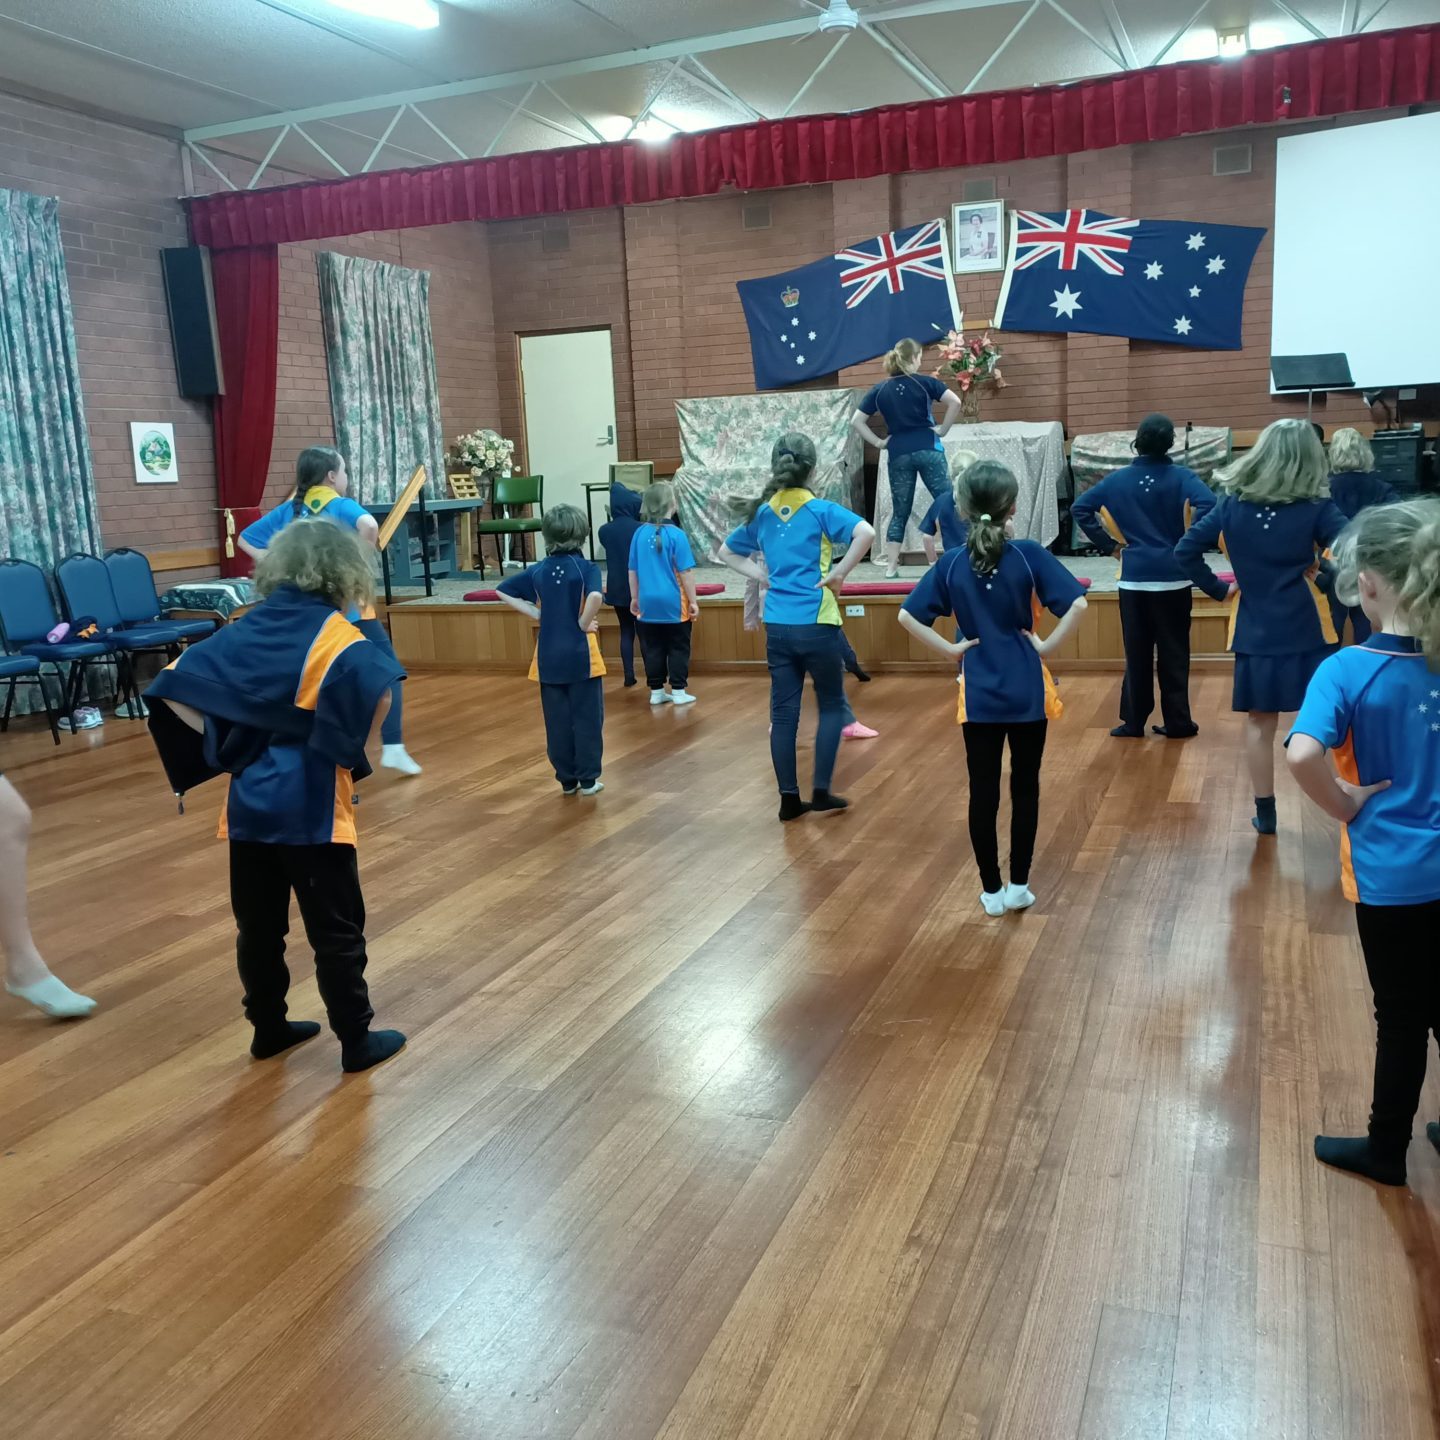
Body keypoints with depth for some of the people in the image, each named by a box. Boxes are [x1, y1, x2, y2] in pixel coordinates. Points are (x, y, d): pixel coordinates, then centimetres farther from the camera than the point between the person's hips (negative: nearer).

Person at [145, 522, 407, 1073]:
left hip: (248, 803, 6)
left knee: (258, 926, 17)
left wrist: (225, 749, 5)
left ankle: (268, 1028, 32)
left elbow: (171, 692, 2)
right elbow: (377, 694, -31)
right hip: (312, 807, -6)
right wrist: (350, 752, -13)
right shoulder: (335, 636, -12)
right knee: (336, 930, 6)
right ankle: (357, 1041, 16)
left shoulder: (242, 630, 6)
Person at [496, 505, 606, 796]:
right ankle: (588, 779, 10)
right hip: (581, 655, -4)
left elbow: (503, 590, 7)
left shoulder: (538, 570, 4)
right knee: (587, 718, 6)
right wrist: (584, 622, -13)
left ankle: (567, 779, 18)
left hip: (549, 657, 4)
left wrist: (536, 614, 5)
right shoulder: (586, 568, -10)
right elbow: (595, 596, -29)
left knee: (557, 721, 10)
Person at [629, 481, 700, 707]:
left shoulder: (639, 533, 1)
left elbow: (633, 570, 7)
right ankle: (678, 691, 10)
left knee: (652, 649, 11)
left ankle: (656, 691, 16)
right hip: (673, 603, -4)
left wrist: (635, 598, 18)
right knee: (678, 648, 7)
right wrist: (693, 601, -4)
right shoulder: (676, 534, -13)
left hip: (648, 603, 4)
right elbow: (686, 572, -12)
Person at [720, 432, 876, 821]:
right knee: (831, 705, 12)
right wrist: (839, 573, -13)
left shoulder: (762, 513, 7)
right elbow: (865, 532, -24)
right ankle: (821, 791, 11)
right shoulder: (820, 510, -7)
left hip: (777, 626, 4)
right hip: (816, 624, -4)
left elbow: (727, 551, 22)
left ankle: (789, 799, 12)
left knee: (783, 712, 8)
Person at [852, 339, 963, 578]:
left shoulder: (880, 390, 8)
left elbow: (856, 421, 7)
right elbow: (954, 402, -12)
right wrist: (943, 431, -2)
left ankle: (891, 567, 6)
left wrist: (878, 443, 8)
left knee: (900, 511, 9)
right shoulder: (924, 382, -1)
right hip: (927, 448, -3)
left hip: (899, 453, 3)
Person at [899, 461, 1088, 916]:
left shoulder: (951, 563, -4)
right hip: (1027, 690, -1)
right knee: (1025, 788, 12)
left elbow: (908, 615, -5)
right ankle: (1018, 886, 18)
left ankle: (991, 890, 17)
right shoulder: (1029, 555, -10)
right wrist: (1048, 644, -7)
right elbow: (1077, 604, -17)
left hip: (979, 694, 1)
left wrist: (949, 648, -1)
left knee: (983, 792, 9)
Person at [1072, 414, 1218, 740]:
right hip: (1172, 578, -2)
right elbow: (1208, 504, -22)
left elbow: (1079, 508, 2)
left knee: (1136, 654, 9)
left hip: (1133, 579, 2)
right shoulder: (1181, 477, -5)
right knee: (1173, 654, 6)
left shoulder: (1118, 479, 3)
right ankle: (1177, 722, 10)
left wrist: (1109, 545, 4)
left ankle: (1133, 722, 13)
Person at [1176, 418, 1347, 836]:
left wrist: (1219, 590, 5)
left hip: (1255, 633, 2)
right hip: (1306, 630, -2)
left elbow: (1186, 551, -2)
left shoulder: (1232, 505, 0)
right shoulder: (1316, 508, -8)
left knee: (1259, 724, 11)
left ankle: (1265, 813, 19)